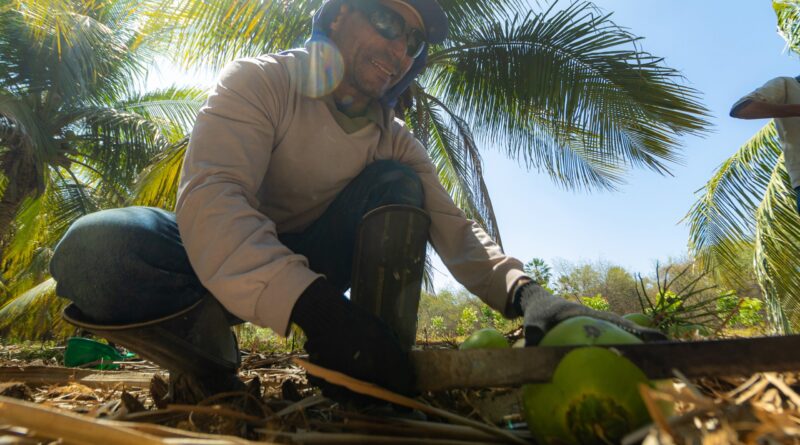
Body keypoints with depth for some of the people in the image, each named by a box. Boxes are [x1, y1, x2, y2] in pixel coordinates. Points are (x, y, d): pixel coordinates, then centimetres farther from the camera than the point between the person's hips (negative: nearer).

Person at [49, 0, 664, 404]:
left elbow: (454, 230, -12)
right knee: (95, 251, -33)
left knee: (395, 185, -21)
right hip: (225, 264, -2)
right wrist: (310, 302, -48)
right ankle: (217, 364, -10)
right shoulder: (261, 82, -16)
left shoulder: (395, 141, -3)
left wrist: (523, 291, -33)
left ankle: (380, 382, -21)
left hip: (312, 267, 3)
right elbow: (209, 197, -32)